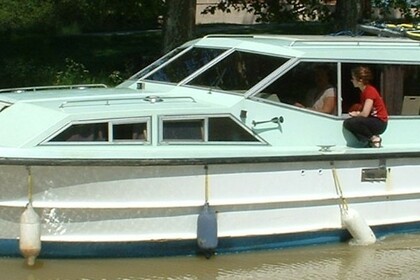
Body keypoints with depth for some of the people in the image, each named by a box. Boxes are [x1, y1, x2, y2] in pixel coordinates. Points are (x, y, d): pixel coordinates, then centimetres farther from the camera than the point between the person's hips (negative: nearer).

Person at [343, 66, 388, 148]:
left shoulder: (370, 91, -18)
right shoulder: (363, 91, 11)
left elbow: (365, 114, -22)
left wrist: (356, 114, -2)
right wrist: (357, 113, -4)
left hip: (379, 123, -9)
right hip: (372, 120, 9)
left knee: (348, 123, -24)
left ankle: (373, 138, -9)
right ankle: (370, 141, -2)